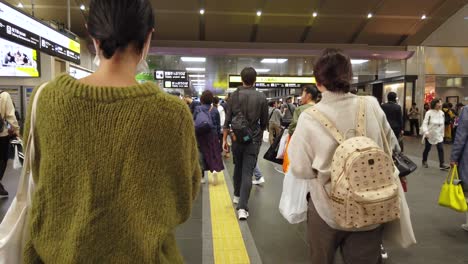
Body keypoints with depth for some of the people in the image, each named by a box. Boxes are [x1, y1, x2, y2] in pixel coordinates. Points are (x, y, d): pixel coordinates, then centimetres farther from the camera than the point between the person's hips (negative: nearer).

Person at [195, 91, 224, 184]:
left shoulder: (198, 109, -5)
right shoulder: (215, 110, -1)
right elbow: (218, 125, 4)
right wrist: (218, 136, 14)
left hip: (200, 135, 0)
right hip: (212, 135, 0)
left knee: (201, 154, 9)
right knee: (214, 153, 6)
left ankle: (202, 177, 13)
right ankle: (215, 170, -19)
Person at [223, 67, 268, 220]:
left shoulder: (234, 96, -1)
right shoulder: (261, 97, -3)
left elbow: (227, 120, 0)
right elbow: (264, 122, 5)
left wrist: (224, 139, 7)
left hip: (236, 138, 2)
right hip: (253, 139, -2)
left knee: (238, 168, 21)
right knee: (247, 173, -3)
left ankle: (237, 196, 38)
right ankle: (242, 207, -10)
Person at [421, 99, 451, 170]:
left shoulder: (442, 113, 2)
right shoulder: (429, 113, -13)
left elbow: (443, 124, 10)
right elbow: (425, 123, -17)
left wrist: (442, 134, 11)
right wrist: (426, 132, -30)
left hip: (439, 135, 4)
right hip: (429, 134, -4)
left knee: (441, 149, -6)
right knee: (427, 149, 9)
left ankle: (441, 164, -4)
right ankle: (424, 162, 28)